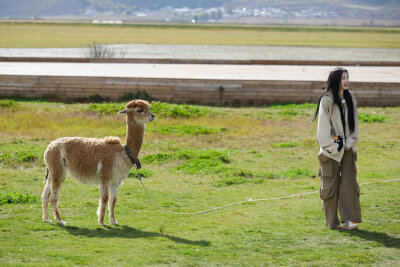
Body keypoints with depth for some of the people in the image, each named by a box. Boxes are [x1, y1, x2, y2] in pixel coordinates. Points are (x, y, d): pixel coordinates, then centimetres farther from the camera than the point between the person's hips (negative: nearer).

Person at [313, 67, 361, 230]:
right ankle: (332, 221, 12)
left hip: (347, 149, 5)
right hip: (331, 149, -5)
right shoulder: (327, 100, -10)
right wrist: (334, 146, -11)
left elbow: (354, 121, 12)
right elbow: (323, 125, -10)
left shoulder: (350, 99, 7)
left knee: (349, 182, -3)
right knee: (331, 184, 1)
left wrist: (350, 142, 1)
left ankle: (349, 219, -2)